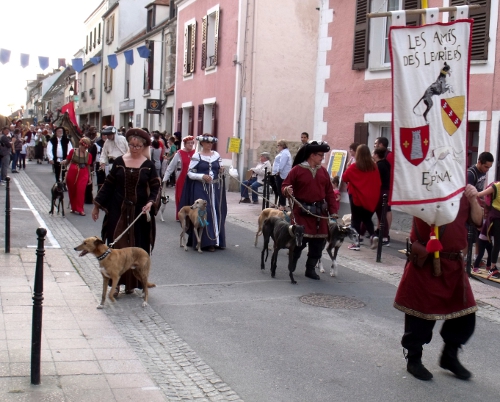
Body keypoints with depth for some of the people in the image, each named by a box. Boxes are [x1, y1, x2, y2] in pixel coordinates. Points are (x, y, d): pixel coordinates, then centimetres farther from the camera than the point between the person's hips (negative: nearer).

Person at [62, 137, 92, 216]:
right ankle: (74, 208, 25)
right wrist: (64, 162, -16)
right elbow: (67, 162, 6)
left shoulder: (88, 155, 3)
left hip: (83, 175, 0)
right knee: (72, 191, 8)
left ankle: (79, 209, 0)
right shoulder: (73, 151, -2)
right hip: (72, 174, 0)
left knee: (81, 191, -10)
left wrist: (90, 177, 10)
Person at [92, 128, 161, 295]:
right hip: (118, 210, 1)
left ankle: (131, 283, 14)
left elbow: (155, 187, 0)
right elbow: (108, 185, 6)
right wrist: (97, 205, 6)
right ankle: (116, 282, 7)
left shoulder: (148, 165, -1)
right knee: (117, 246, 1)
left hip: (139, 212, 0)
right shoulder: (119, 161, 1)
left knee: (136, 247, 3)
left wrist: (151, 202, -19)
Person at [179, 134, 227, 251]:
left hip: (215, 188, 4)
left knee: (216, 213, 3)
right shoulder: (196, 156, -2)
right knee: (203, 213, -8)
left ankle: (216, 240, 11)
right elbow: (190, 173, -4)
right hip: (201, 188, -4)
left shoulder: (216, 155, 10)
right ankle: (206, 241, -5)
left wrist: (221, 171, -4)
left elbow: (220, 171, 19)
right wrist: (202, 176, -18)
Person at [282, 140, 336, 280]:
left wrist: (332, 212, 3)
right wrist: (287, 190, -28)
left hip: (320, 211, 5)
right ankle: (292, 264, 19)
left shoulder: (323, 171, 8)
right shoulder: (297, 170, -6)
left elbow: (330, 193, 9)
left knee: (318, 241, 4)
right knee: (301, 238, -7)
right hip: (302, 210, -5)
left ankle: (310, 268, 16)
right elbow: (285, 185, -3)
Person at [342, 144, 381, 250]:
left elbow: (344, 178, 0)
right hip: (371, 198, 3)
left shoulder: (353, 167, -12)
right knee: (367, 218, 19)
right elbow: (379, 183, 5)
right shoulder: (374, 167, -2)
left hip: (357, 197, -3)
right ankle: (373, 235, -2)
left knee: (356, 219, 8)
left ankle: (356, 243, 6)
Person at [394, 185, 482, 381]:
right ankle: (413, 359, 23)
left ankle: (450, 356, 30)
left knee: (465, 314, 10)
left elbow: (477, 221, 5)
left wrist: (473, 199, -9)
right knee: (420, 312, 4)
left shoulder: (463, 190, 6)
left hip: (454, 263, 5)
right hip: (425, 263, -5)